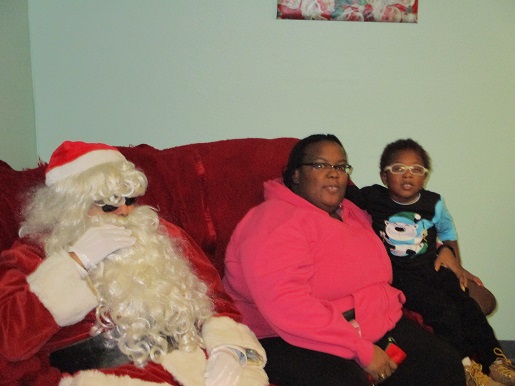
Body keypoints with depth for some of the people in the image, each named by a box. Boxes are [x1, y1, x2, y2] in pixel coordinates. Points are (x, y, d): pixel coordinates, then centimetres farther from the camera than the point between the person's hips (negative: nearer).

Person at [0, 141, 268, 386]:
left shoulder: (160, 236, 16)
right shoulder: (32, 256, 8)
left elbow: (218, 303, 15)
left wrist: (227, 351, -5)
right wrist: (77, 261, -8)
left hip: (195, 362, 2)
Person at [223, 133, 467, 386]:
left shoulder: (353, 213, 14)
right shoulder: (275, 221, -13)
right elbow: (286, 305, -26)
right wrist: (362, 350, -22)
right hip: (298, 342, -8)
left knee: (446, 365, -5)